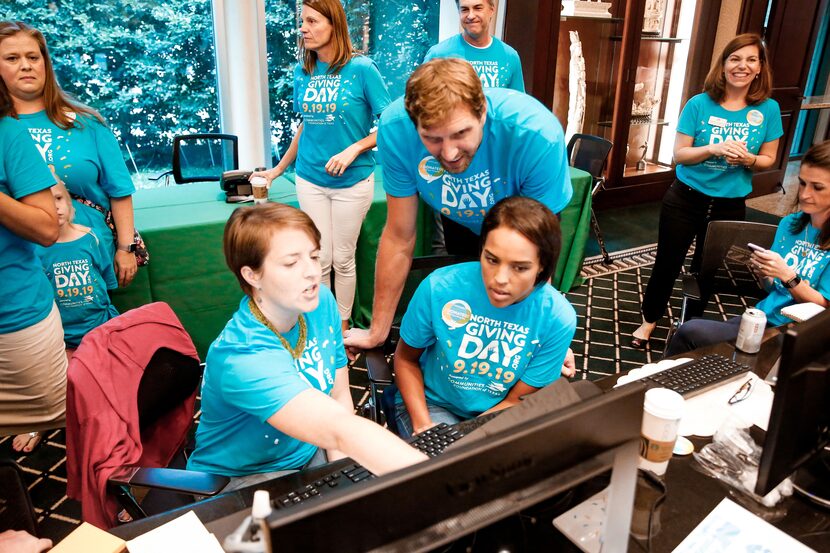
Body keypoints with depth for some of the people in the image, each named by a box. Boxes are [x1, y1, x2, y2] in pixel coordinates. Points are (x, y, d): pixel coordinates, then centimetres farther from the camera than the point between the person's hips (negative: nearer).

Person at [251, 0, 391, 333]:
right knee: (319, 259, 7)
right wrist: (277, 170, 19)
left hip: (351, 181, -3)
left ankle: (342, 325, 24)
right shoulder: (302, 72, 4)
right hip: (310, 180, 3)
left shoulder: (361, 69, -9)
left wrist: (354, 149, -19)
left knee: (342, 259, 6)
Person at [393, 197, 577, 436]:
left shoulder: (558, 319, -21)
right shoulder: (439, 288, -23)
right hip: (433, 403, -1)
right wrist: (422, 425, -16)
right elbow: (406, 359, -4)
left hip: (500, 415, 2)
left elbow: (518, 401, -10)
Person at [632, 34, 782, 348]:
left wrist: (748, 159, -20)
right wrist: (714, 149, -27)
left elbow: (768, 159, 2)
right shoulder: (699, 104, -9)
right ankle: (649, 320, 29)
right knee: (667, 263, 8)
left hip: (730, 205, 2)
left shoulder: (768, 109, -4)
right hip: (685, 199, -1)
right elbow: (678, 154, -10)